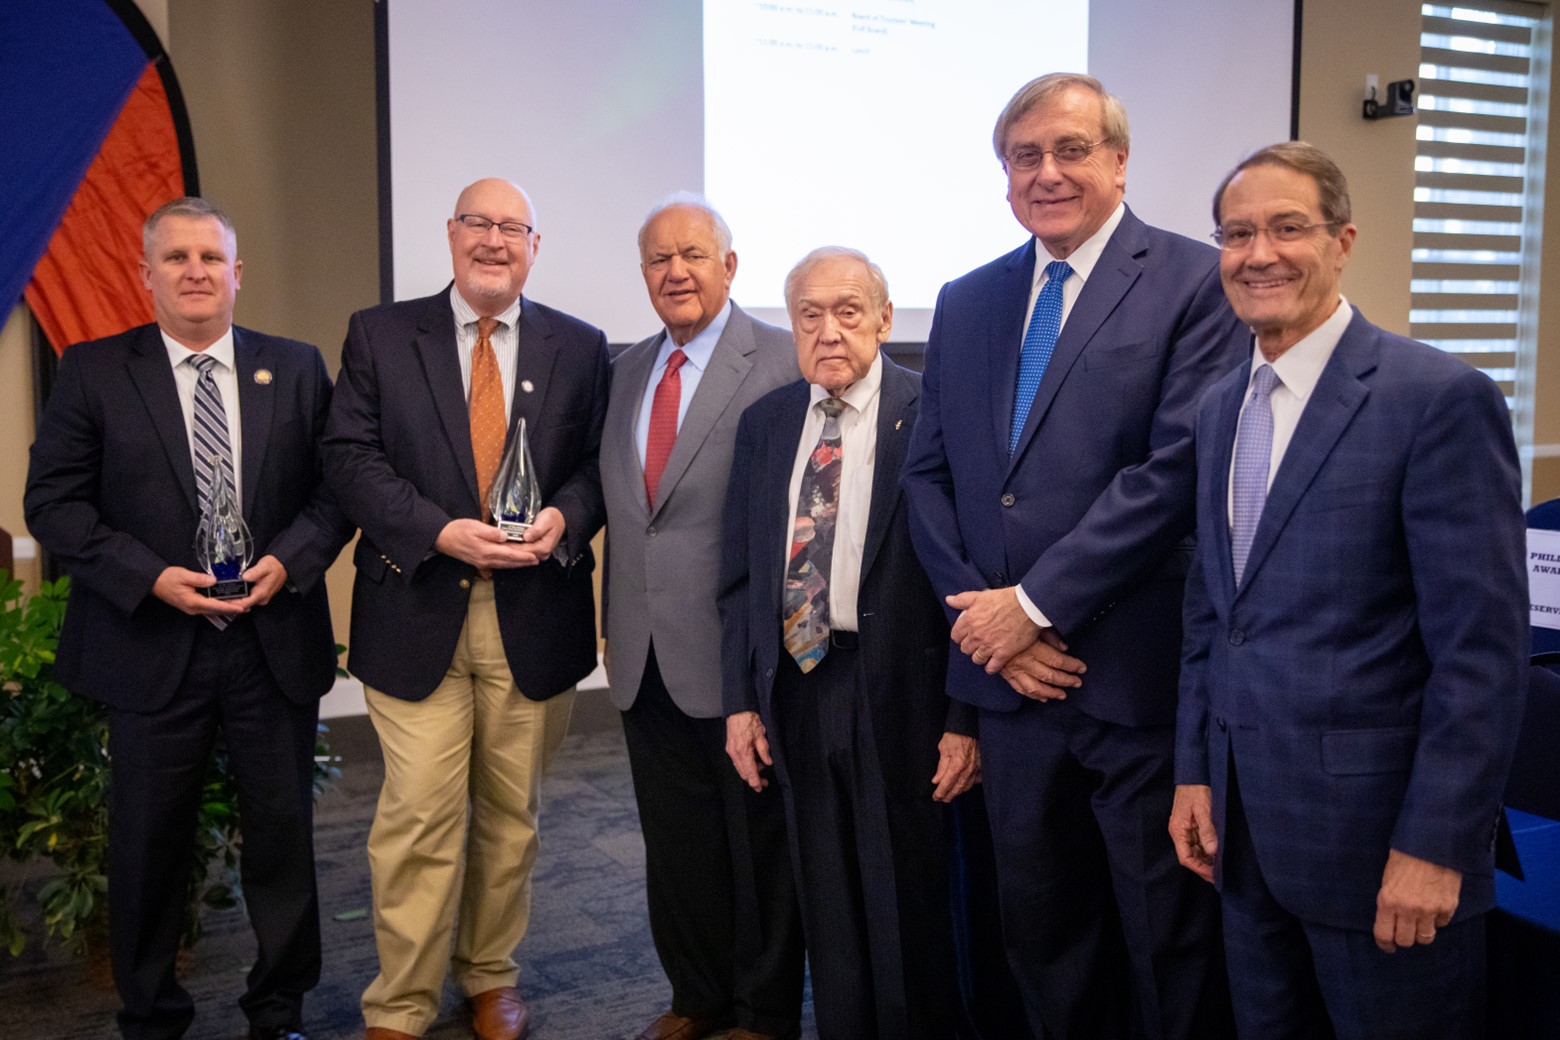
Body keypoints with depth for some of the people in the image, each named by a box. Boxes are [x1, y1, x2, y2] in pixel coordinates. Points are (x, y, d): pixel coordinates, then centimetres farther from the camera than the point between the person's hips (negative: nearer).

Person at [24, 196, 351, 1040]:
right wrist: (151, 577, -15)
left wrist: (287, 560, -14)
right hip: (152, 646, -1)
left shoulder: (296, 369, 5)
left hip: (276, 643, 1)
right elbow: (52, 501, -3)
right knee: (149, 843, 11)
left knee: (282, 833, 11)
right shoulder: (93, 372, 1)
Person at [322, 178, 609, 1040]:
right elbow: (350, 457, -3)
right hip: (418, 613, -1)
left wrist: (565, 517, -14)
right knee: (417, 820, -2)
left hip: (534, 616, 2)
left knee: (511, 815, 13)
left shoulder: (579, 347, 8)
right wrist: (440, 532, -16)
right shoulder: (379, 335, 4)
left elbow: (599, 462, 7)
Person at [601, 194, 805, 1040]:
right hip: (646, 656, 6)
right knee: (675, 843, 17)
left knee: (758, 841, 9)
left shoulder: (782, 363, -10)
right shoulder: (627, 368, 11)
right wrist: (616, 624, 13)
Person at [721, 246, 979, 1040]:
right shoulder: (764, 423, 8)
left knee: (908, 905, 9)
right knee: (826, 906, 17)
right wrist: (741, 699, 6)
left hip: (900, 694, -4)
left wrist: (966, 716, -12)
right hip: (794, 686, 5)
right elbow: (740, 572, 11)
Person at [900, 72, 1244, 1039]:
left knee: (1174, 948, 10)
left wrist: (1035, 603, -14)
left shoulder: (1196, 282, -6)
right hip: (1009, 673, 5)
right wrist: (981, 613, -5)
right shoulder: (967, 302, 11)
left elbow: (1176, 470, -15)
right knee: (1041, 930, 18)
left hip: (1141, 675, -5)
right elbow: (929, 474, 9)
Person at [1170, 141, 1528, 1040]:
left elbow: (1483, 651, -16)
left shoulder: (1440, 398, -13)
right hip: (1246, 829, 7)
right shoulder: (1223, 408, 9)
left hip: (1377, 833, -6)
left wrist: (1434, 846, -17)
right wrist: (1194, 771, 10)